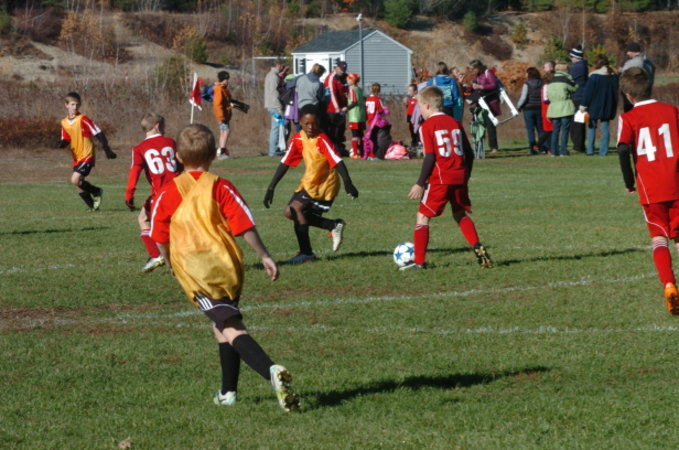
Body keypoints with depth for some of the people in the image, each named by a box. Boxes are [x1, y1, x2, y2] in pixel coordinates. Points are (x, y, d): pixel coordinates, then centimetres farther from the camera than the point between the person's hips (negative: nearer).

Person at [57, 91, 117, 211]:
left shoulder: (83, 120, -12)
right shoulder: (64, 123, 8)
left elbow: (98, 134, -11)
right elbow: (66, 141, 13)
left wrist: (107, 149, -17)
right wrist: (62, 144, -11)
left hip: (86, 155, -7)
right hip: (76, 158, 7)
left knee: (75, 180, -20)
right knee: (79, 184, 8)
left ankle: (97, 192, 1)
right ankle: (92, 205, 26)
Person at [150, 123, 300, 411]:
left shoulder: (167, 194, 4)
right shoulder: (221, 187, 3)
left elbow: (160, 239, 8)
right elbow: (245, 226, -3)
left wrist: (172, 264, 25)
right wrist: (264, 257, 4)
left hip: (194, 272, -2)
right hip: (228, 266, 2)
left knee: (231, 328, -13)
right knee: (222, 326, 22)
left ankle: (271, 371, -36)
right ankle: (228, 392, 25)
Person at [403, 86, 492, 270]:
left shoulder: (427, 126, -5)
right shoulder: (455, 123, 13)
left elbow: (430, 157, -12)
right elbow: (469, 153, 12)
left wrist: (420, 184, -9)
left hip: (440, 179, -6)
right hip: (460, 177, 6)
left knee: (423, 216, 3)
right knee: (460, 215, 21)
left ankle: (419, 261, -2)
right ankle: (477, 247, 3)